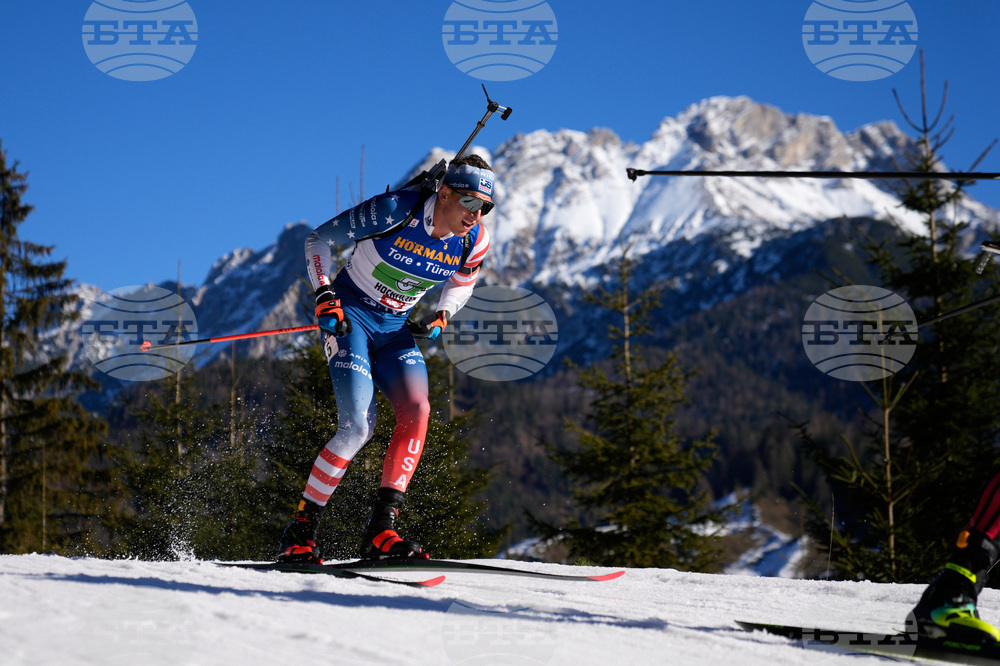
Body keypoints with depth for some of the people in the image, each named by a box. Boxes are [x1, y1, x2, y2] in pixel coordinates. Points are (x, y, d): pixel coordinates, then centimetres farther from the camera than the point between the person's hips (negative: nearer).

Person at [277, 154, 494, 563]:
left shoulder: (475, 243, -8)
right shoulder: (394, 211, -23)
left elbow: (461, 284, 16)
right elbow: (319, 240, -11)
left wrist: (440, 318, -3)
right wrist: (325, 298, -21)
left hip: (396, 328, 5)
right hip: (350, 316, -5)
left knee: (417, 411, -21)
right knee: (357, 426, -20)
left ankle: (380, 531, -17)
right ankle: (299, 532, -7)